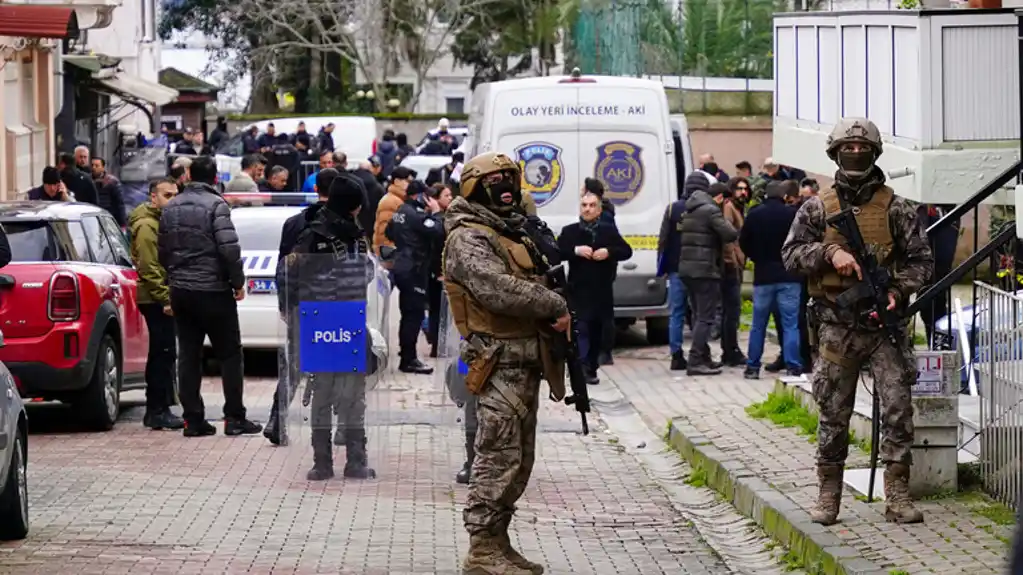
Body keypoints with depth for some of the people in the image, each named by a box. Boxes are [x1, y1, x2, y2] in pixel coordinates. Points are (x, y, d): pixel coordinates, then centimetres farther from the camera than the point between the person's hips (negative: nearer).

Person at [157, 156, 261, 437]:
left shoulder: (170, 208, 9)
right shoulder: (215, 205, -11)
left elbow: (162, 251, 13)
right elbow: (229, 248, -19)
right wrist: (238, 282, -7)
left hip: (180, 290, 6)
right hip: (213, 289, -6)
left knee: (188, 355, 8)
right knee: (229, 353, 3)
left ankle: (193, 419, 5)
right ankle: (235, 418, 2)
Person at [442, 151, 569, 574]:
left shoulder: (511, 234, 21)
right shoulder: (468, 239, -11)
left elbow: (531, 286, 25)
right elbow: (498, 290, -25)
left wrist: (556, 317, 5)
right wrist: (556, 307, -17)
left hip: (524, 362, 10)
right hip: (498, 363, -10)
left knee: (519, 461, 13)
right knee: (498, 458, -11)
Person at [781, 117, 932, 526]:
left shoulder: (896, 209, 5)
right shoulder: (817, 209, 7)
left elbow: (921, 260, 5)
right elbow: (791, 254, 1)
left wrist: (898, 291, -12)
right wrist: (831, 252, -15)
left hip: (885, 324, 0)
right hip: (837, 327, 0)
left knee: (898, 409, -8)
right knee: (833, 415, 5)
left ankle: (897, 495, -3)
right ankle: (828, 496, 15)